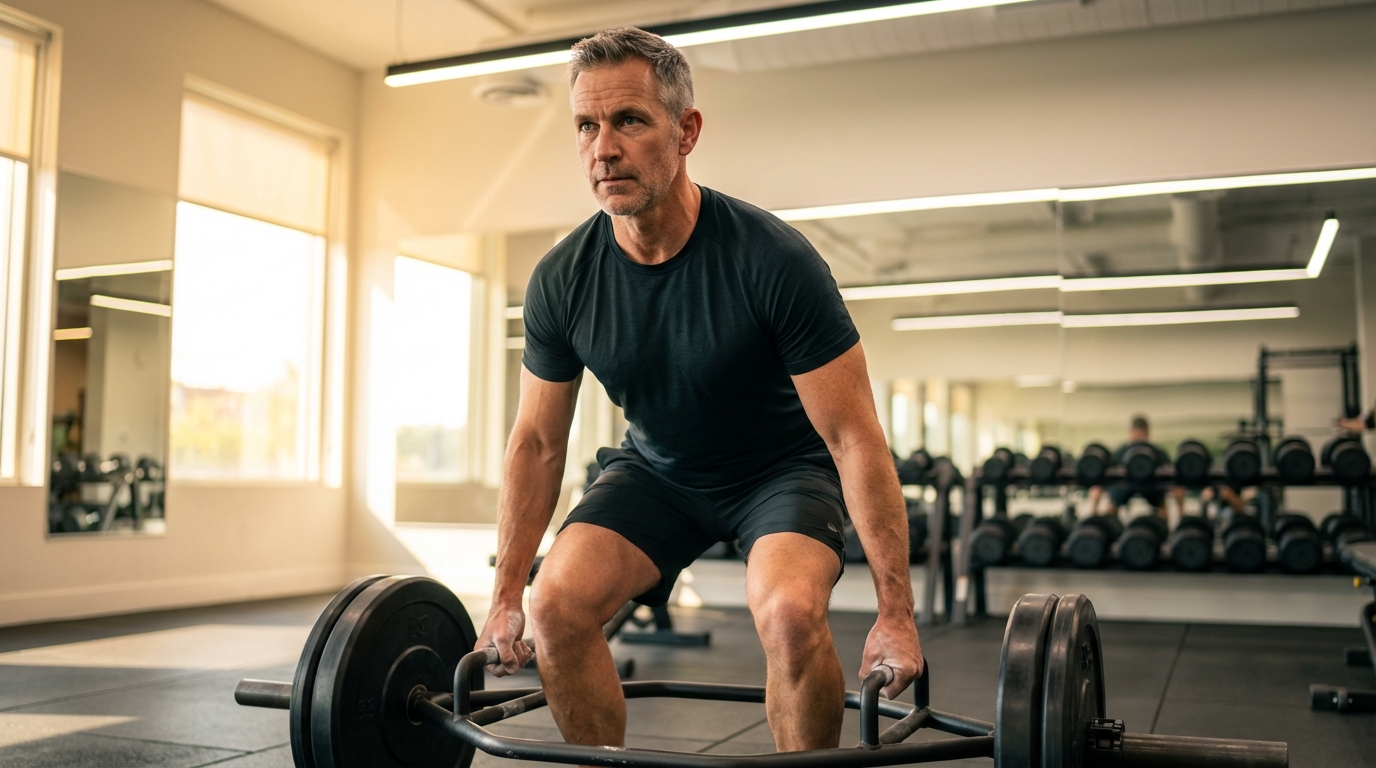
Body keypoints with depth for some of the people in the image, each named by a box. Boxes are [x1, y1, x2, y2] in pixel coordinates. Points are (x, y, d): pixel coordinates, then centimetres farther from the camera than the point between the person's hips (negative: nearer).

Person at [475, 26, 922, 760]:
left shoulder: (773, 260, -30)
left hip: (782, 467, -3)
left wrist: (895, 611, -24)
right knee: (557, 603, -16)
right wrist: (505, 597, 0)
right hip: (658, 470, 4)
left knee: (789, 610, -31)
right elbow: (537, 442, -4)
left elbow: (853, 438, -24)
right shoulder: (561, 280, -17)